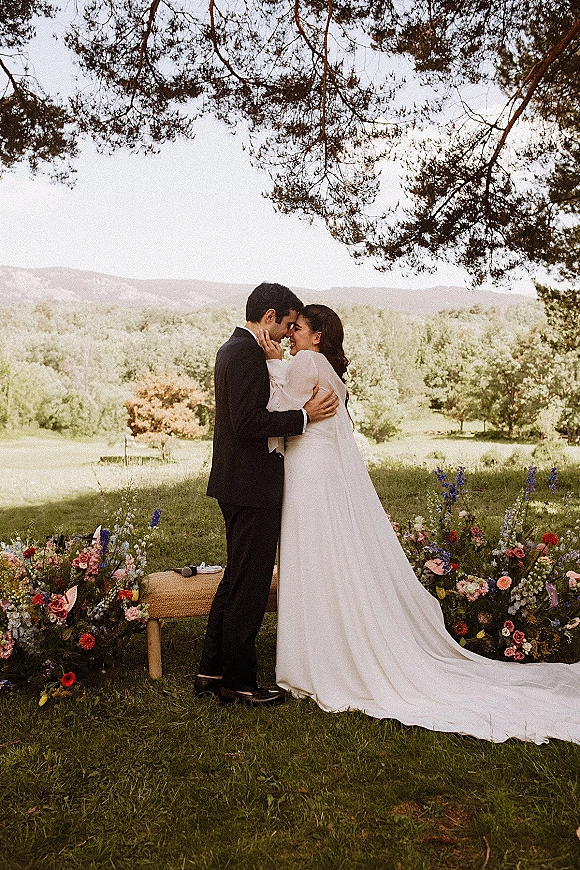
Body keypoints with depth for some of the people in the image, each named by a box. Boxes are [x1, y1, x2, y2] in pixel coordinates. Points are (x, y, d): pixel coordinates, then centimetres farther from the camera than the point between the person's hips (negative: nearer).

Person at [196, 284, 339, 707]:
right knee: (250, 585, 0)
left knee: (237, 579, 18)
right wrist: (305, 416, -19)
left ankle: (212, 671, 27)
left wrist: (301, 409, 14)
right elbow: (247, 422, -24)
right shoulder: (247, 354, -16)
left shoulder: (233, 349, 16)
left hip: (237, 485, 11)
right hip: (251, 486, -11)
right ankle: (238, 682, 12)